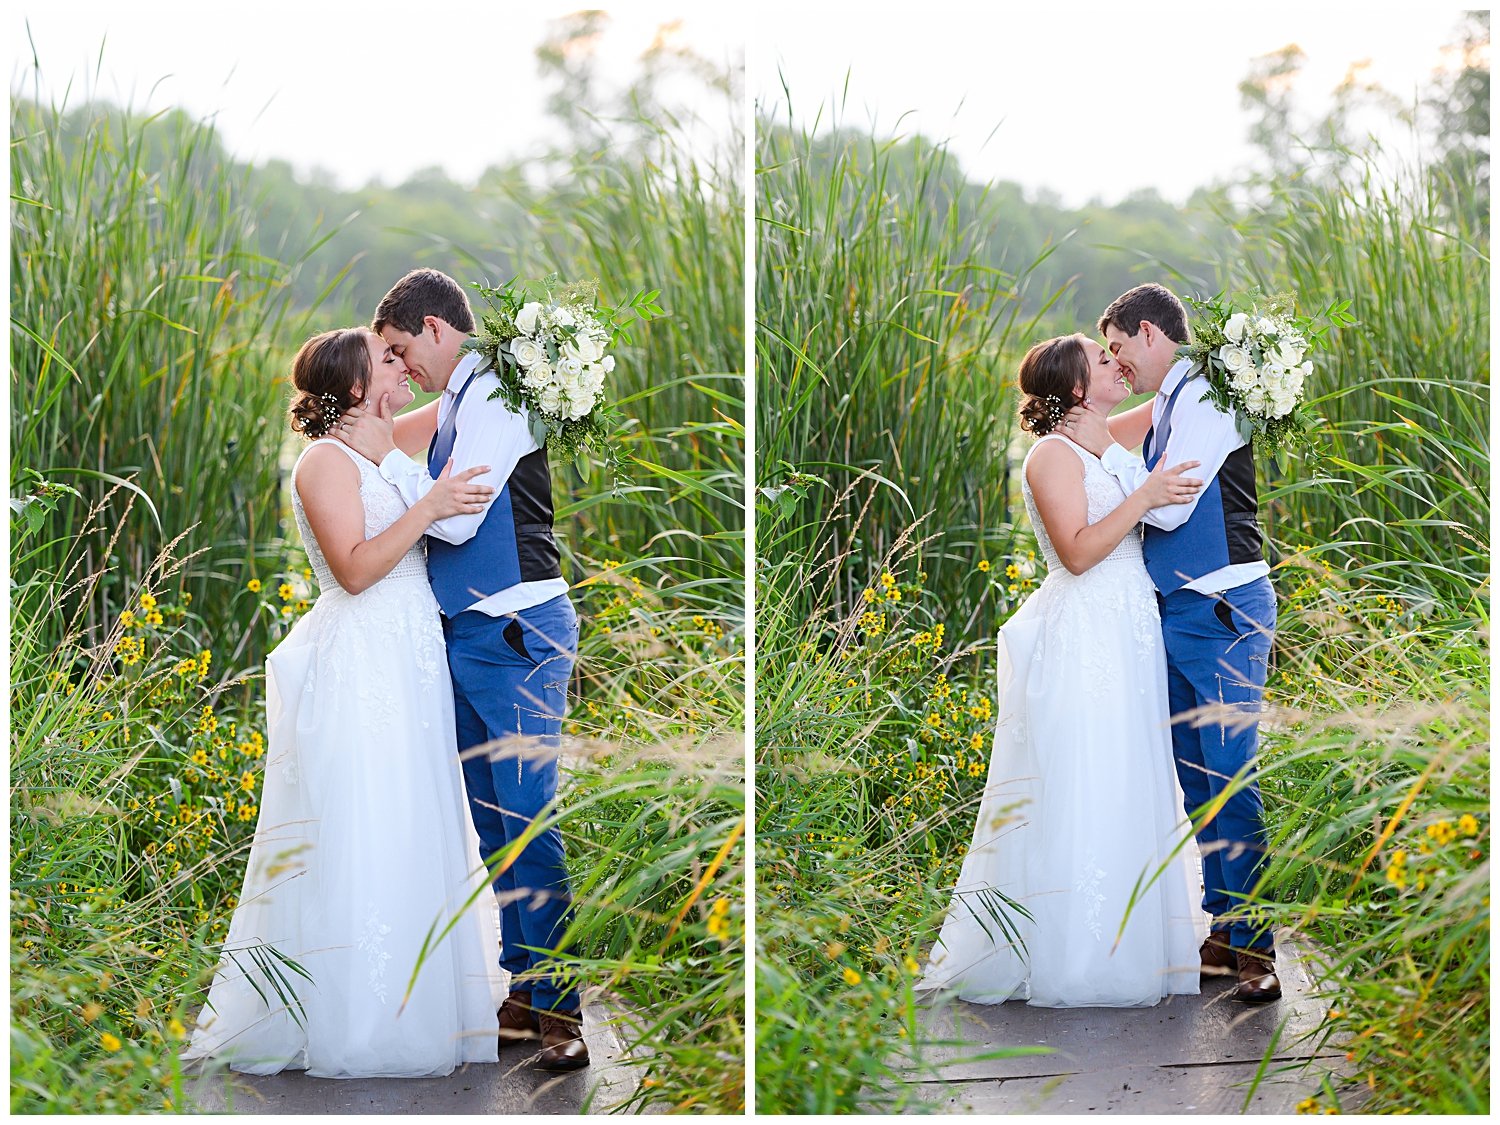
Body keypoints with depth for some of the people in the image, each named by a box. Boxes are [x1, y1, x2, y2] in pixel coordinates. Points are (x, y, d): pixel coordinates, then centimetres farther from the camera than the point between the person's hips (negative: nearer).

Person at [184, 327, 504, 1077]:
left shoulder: (381, 459, 19)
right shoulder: (327, 460, -8)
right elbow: (355, 569, -17)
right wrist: (428, 508, -20)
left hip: (405, 673, 9)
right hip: (357, 670, -9)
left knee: (410, 840, 8)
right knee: (360, 841, -9)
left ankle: (408, 1010, 12)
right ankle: (352, 1033, -6)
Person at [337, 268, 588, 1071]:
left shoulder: (493, 396, -13)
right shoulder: (461, 401, 16)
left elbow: (456, 519, -19)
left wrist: (385, 455, -7)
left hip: (513, 634, -10)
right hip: (469, 635, 10)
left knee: (529, 820, -10)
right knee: (490, 824, 12)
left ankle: (563, 1008, -7)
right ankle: (523, 991, 19)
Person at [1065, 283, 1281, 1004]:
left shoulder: (1203, 397, -12)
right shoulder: (1171, 406, 16)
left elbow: (1169, 508, -17)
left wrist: (1108, 449, -6)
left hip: (1219, 612, -10)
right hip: (1178, 612, 10)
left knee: (1231, 779, -9)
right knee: (1196, 781, 11)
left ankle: (1257, 949, -6)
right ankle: (1223, 934, 18)